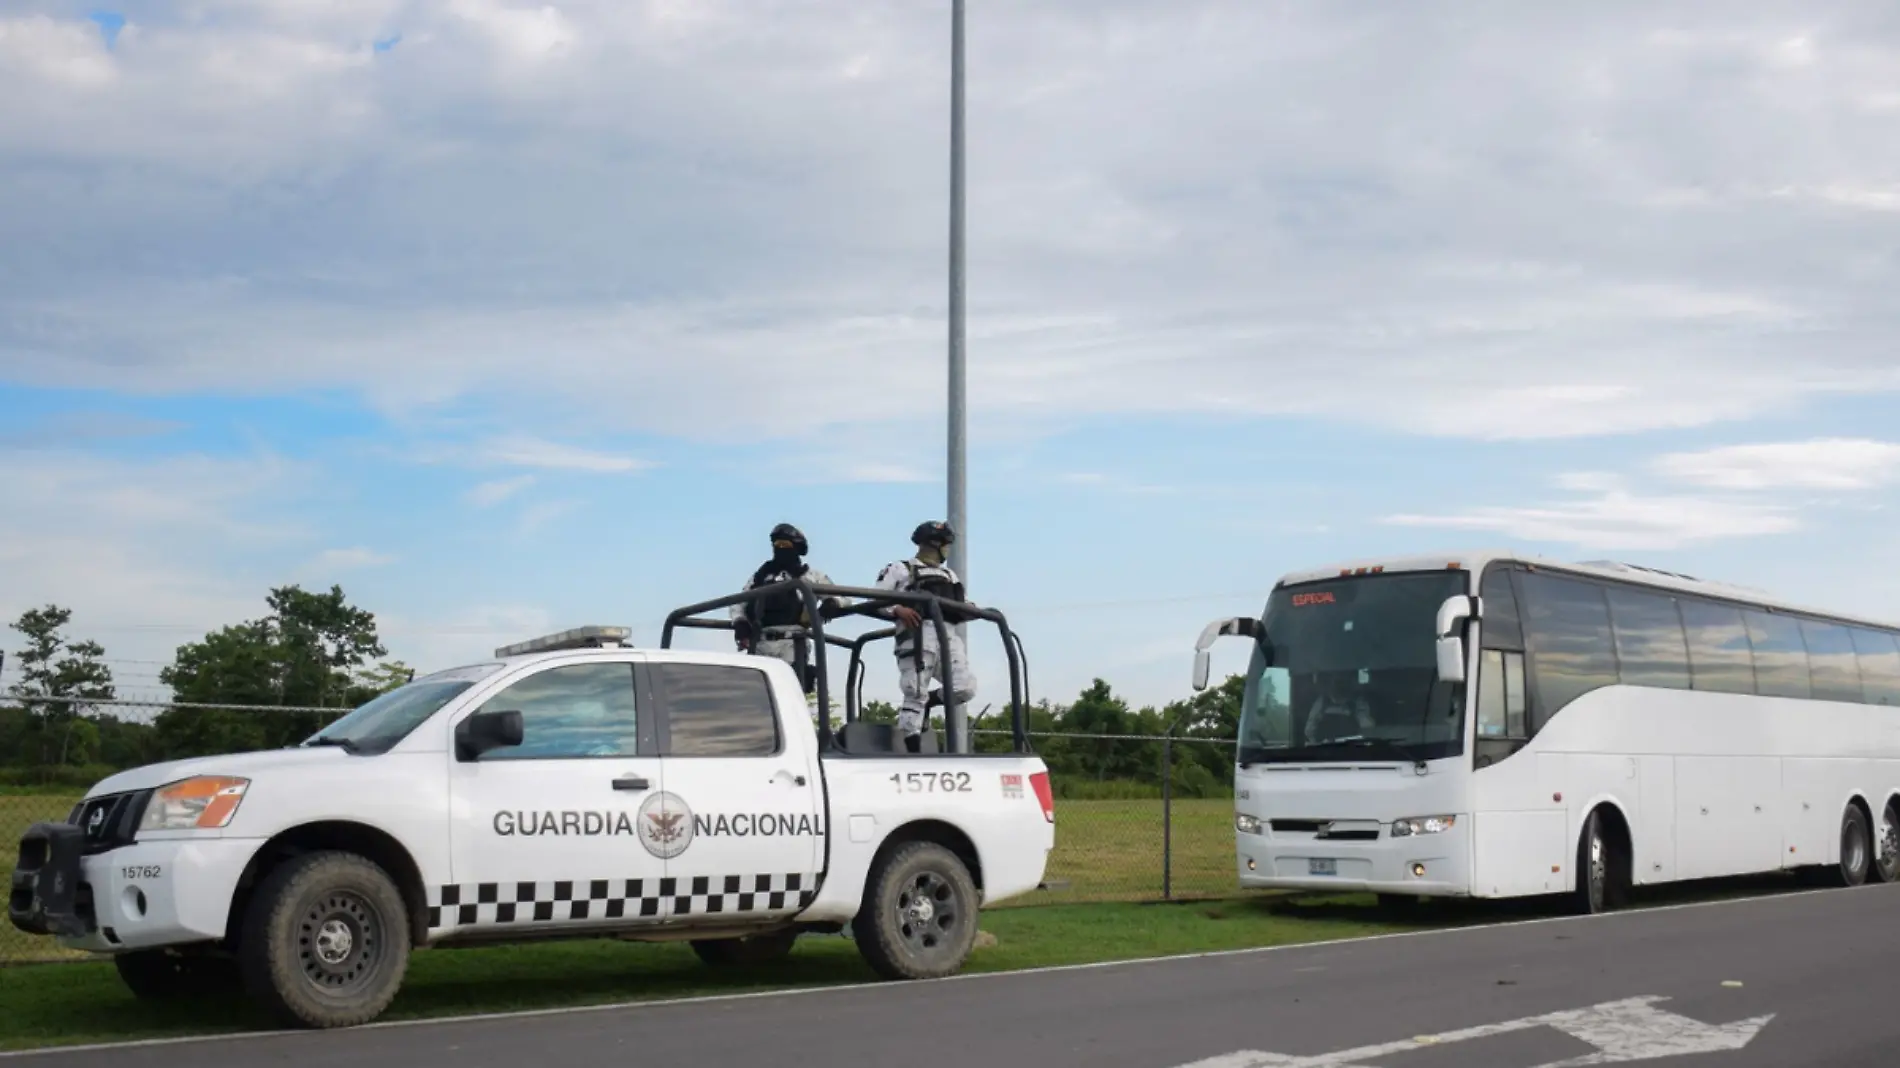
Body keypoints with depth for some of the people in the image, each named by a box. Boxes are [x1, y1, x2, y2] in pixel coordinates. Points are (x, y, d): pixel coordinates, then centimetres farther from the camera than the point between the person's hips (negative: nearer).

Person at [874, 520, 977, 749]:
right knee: (915, 694, -10)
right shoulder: (900, 569, 13)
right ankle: (912, 751, -8)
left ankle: (926, 703, 18)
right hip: (918, 635, -6)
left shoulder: (949, 575, 32)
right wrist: (897, 610, -15)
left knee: (965, 689, -9)